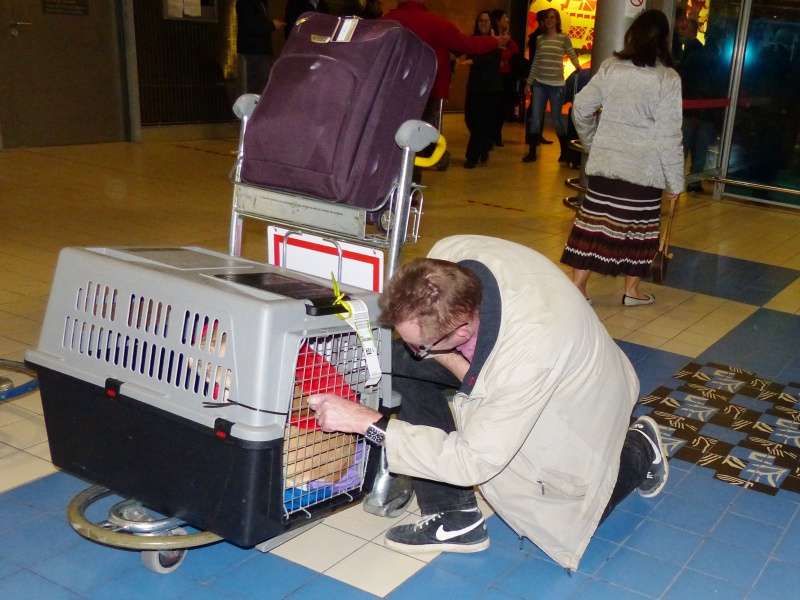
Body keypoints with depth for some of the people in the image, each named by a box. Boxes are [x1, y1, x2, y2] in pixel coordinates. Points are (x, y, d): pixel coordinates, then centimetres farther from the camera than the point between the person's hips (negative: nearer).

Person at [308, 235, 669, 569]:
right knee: (402, 362, -15)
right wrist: (454, 362, -24)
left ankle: (639, 450, 31)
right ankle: (455, 518, -4)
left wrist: (366, 421, -39)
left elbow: (473, 461, -38)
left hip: (572, 404, -6)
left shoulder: (530, 352, -47)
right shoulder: (448, 256, -30)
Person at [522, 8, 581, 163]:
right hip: (539, 84, 3)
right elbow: (535, 62, 12)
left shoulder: (564, 38, 0)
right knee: (535, 119, -1)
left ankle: (565, 152, 18)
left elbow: (572, 55, -4)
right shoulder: (539, 39, 9)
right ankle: (532, 152, 7)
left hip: (557, 85, -3)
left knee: (556, 120, 2)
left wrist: (578, 66, -25)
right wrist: (529, 82, 11)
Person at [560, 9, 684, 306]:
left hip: (604, 162, 3)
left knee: (593, 222, 7)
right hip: (644, 168, -2)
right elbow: (669, 135, -11)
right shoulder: (668, 79, -8)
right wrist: (675, 180, -4)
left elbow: (581, 107, 3)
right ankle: (632, 291, 21)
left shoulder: (610, 67, 0)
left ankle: (577, 287, 10)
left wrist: (591, 142, 20)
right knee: (639, 227, 11)